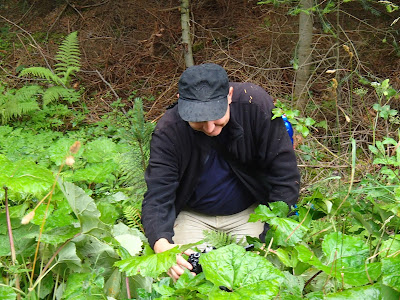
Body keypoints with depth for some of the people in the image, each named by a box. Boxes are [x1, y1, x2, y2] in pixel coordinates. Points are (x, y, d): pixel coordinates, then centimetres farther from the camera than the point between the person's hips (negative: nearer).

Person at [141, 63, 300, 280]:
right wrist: (161, 243, -48)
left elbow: (285, 176, -19)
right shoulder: (168, 132, -25)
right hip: (193, 216, 1)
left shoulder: (255, 104, -25)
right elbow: (157, 196, -27)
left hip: (250, 212, 0)